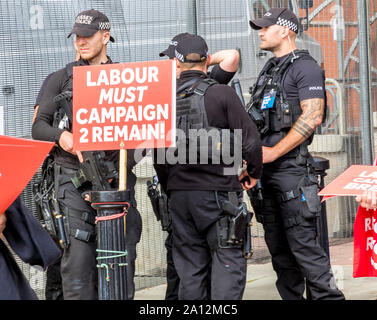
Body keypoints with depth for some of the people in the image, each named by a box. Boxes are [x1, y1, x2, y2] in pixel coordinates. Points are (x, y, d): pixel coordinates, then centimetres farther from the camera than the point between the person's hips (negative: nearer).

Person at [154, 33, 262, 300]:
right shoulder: (221, 93, -9)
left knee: (190, 267, 11)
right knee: (228, 260, 0)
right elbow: (250, 139, -11)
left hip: (179, 195, 4)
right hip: (218, 190, -4)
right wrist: (254, 173, 6)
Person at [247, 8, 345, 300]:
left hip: (291, 165, -8)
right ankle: (291, 297, 12)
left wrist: (273, 152, -17)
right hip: (265, 168, 8)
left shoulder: (305, 67, -5)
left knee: (303, 242, -13)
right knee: (278, 246, 8)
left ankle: (327, 295, -11)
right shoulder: (267, 72, 21)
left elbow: (313, 117, -16)